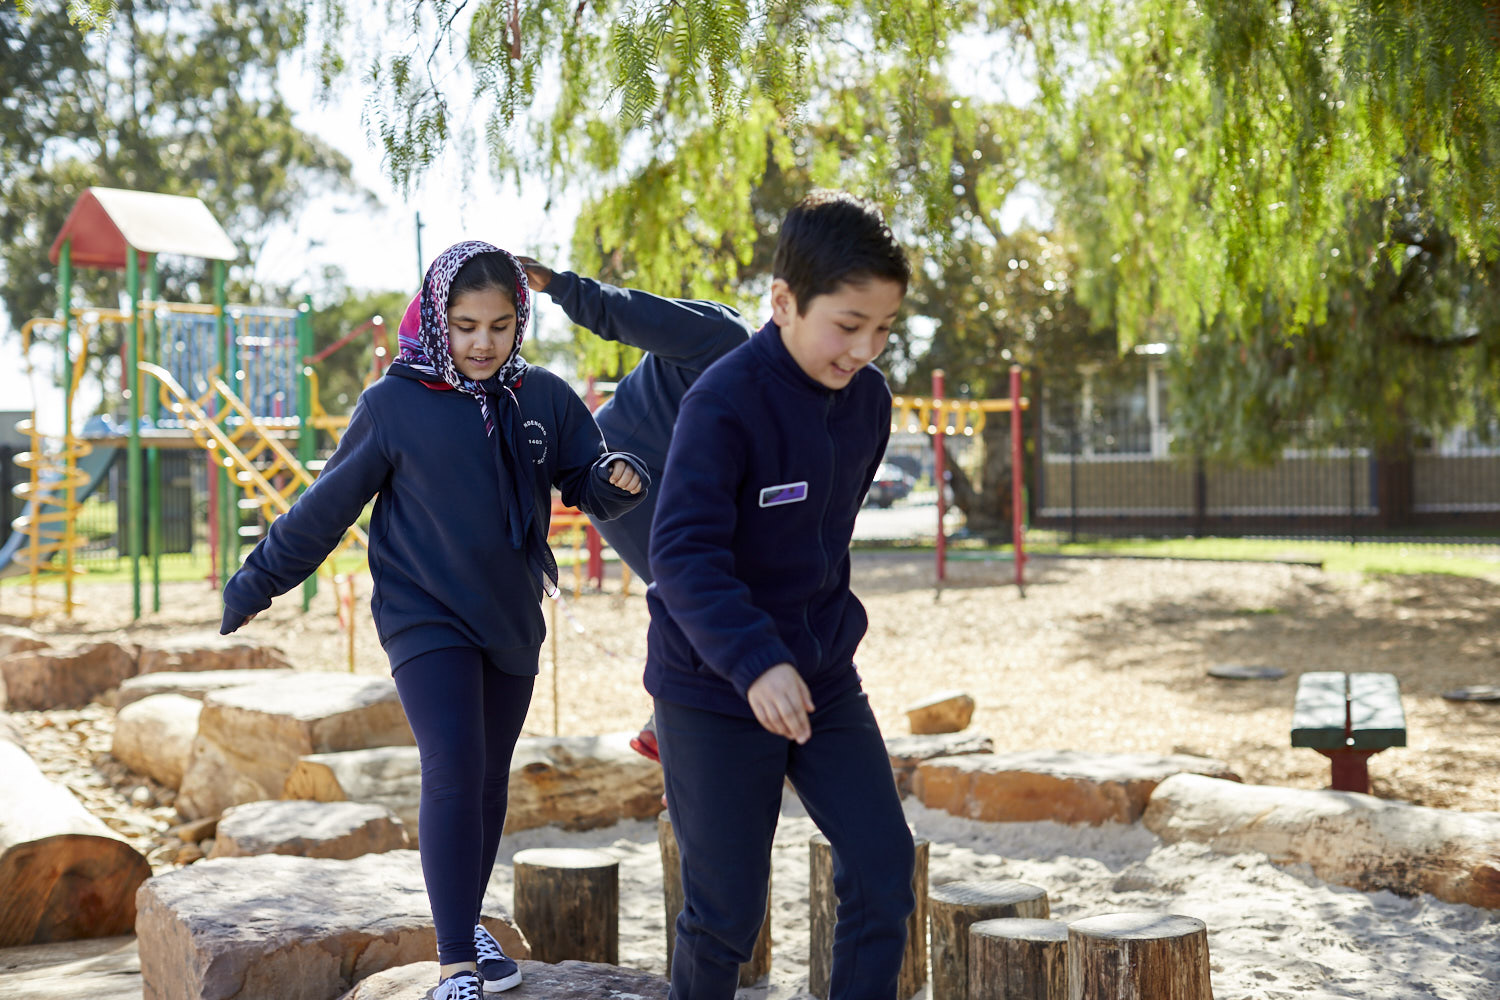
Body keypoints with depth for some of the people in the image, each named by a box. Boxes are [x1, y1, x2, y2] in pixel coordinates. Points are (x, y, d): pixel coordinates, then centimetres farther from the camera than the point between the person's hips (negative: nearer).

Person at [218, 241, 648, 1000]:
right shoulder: (394, 403, -7)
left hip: (512, 623, 4)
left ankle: (467, 926, 29)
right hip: (424, 618, -4)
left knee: (489, 780, 11)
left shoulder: (544, 398, 1)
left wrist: (617, 480, -19)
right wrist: (254, 586, 5)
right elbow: (326, 506, 0)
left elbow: (587, 484, 5)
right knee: (453, 773, -15)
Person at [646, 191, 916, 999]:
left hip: (824, 679, 6)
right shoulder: (723, 403, -21)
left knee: (883, 868, 1)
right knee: (727, 908, 2)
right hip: (714, 691, -6)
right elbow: (683, 554, -29)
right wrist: (753, 660, -40)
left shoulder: (868, 399, 1)